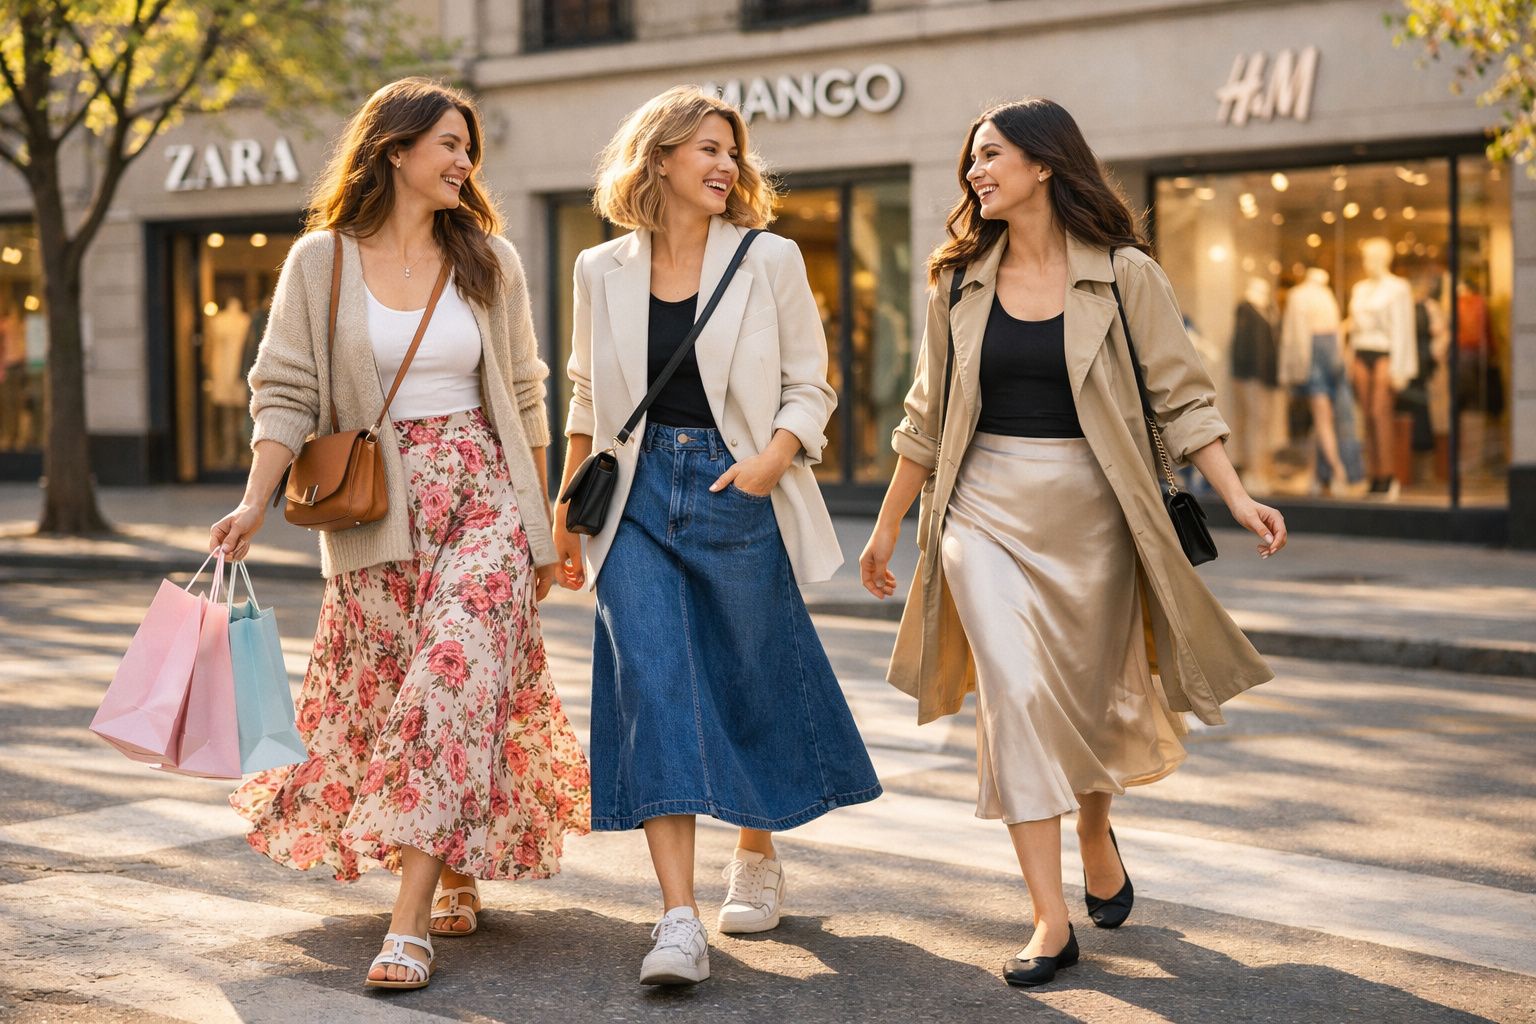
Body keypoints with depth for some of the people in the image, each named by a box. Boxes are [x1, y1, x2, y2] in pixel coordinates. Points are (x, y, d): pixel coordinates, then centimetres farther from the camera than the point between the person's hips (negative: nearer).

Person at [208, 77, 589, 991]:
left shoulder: (489, 260, 7)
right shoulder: (321, 262, 2)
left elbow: (522, 396, 11)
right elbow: (286, 392, -2)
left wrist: (540, 523, 11)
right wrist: (256, 503, -15)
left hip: (482, 498, 0)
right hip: (376, 510, 1)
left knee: (457, 673, -16)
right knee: (385, 698, 5)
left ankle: (412, 920, -17)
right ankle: (456, 874, 27)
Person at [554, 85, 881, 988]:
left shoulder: (770, 260, 2)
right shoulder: (604, 271, 7)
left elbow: (809, 384, 2)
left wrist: (774, 456, -16)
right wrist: (566, 509, 14)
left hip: (739, 489, -1)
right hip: (639, 495, 1)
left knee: (755, 682, 9)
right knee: (653, 684, -11)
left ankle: (758, 859, 35)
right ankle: (680, 920, -14)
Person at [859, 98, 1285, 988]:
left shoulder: (1123, 276, -3)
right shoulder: (962, 281, 7)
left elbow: (1182, 397, -4)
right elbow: (929, 414, 13)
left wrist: (1237, 496, -15)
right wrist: (889, 523, 16)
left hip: (1087, 512, -1)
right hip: (986, 508, 1)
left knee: (1091, 696, 10)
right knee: (1017, 695, -10)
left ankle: (1096, 834, 44)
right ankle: (1051, 922, -7)